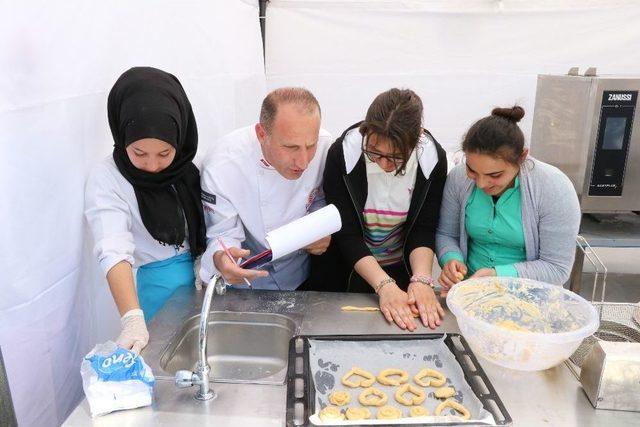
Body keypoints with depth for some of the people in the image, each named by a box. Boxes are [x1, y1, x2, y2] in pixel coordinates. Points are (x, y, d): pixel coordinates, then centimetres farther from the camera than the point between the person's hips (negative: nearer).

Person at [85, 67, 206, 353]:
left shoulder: (188, 166, -2)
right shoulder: (106, 179, -15)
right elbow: (114, 252, -26)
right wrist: (133, 318, -38)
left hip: (203, 269, 4)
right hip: (158, 282, -4)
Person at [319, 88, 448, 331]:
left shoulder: (433, 159, -19)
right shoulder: (342, 154, -25)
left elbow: (423, 229, -16)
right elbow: (347, 234, -25)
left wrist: (421, 280, -32)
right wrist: (385, 286, -34)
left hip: (402, 268, 2)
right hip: (348, 270, -1)